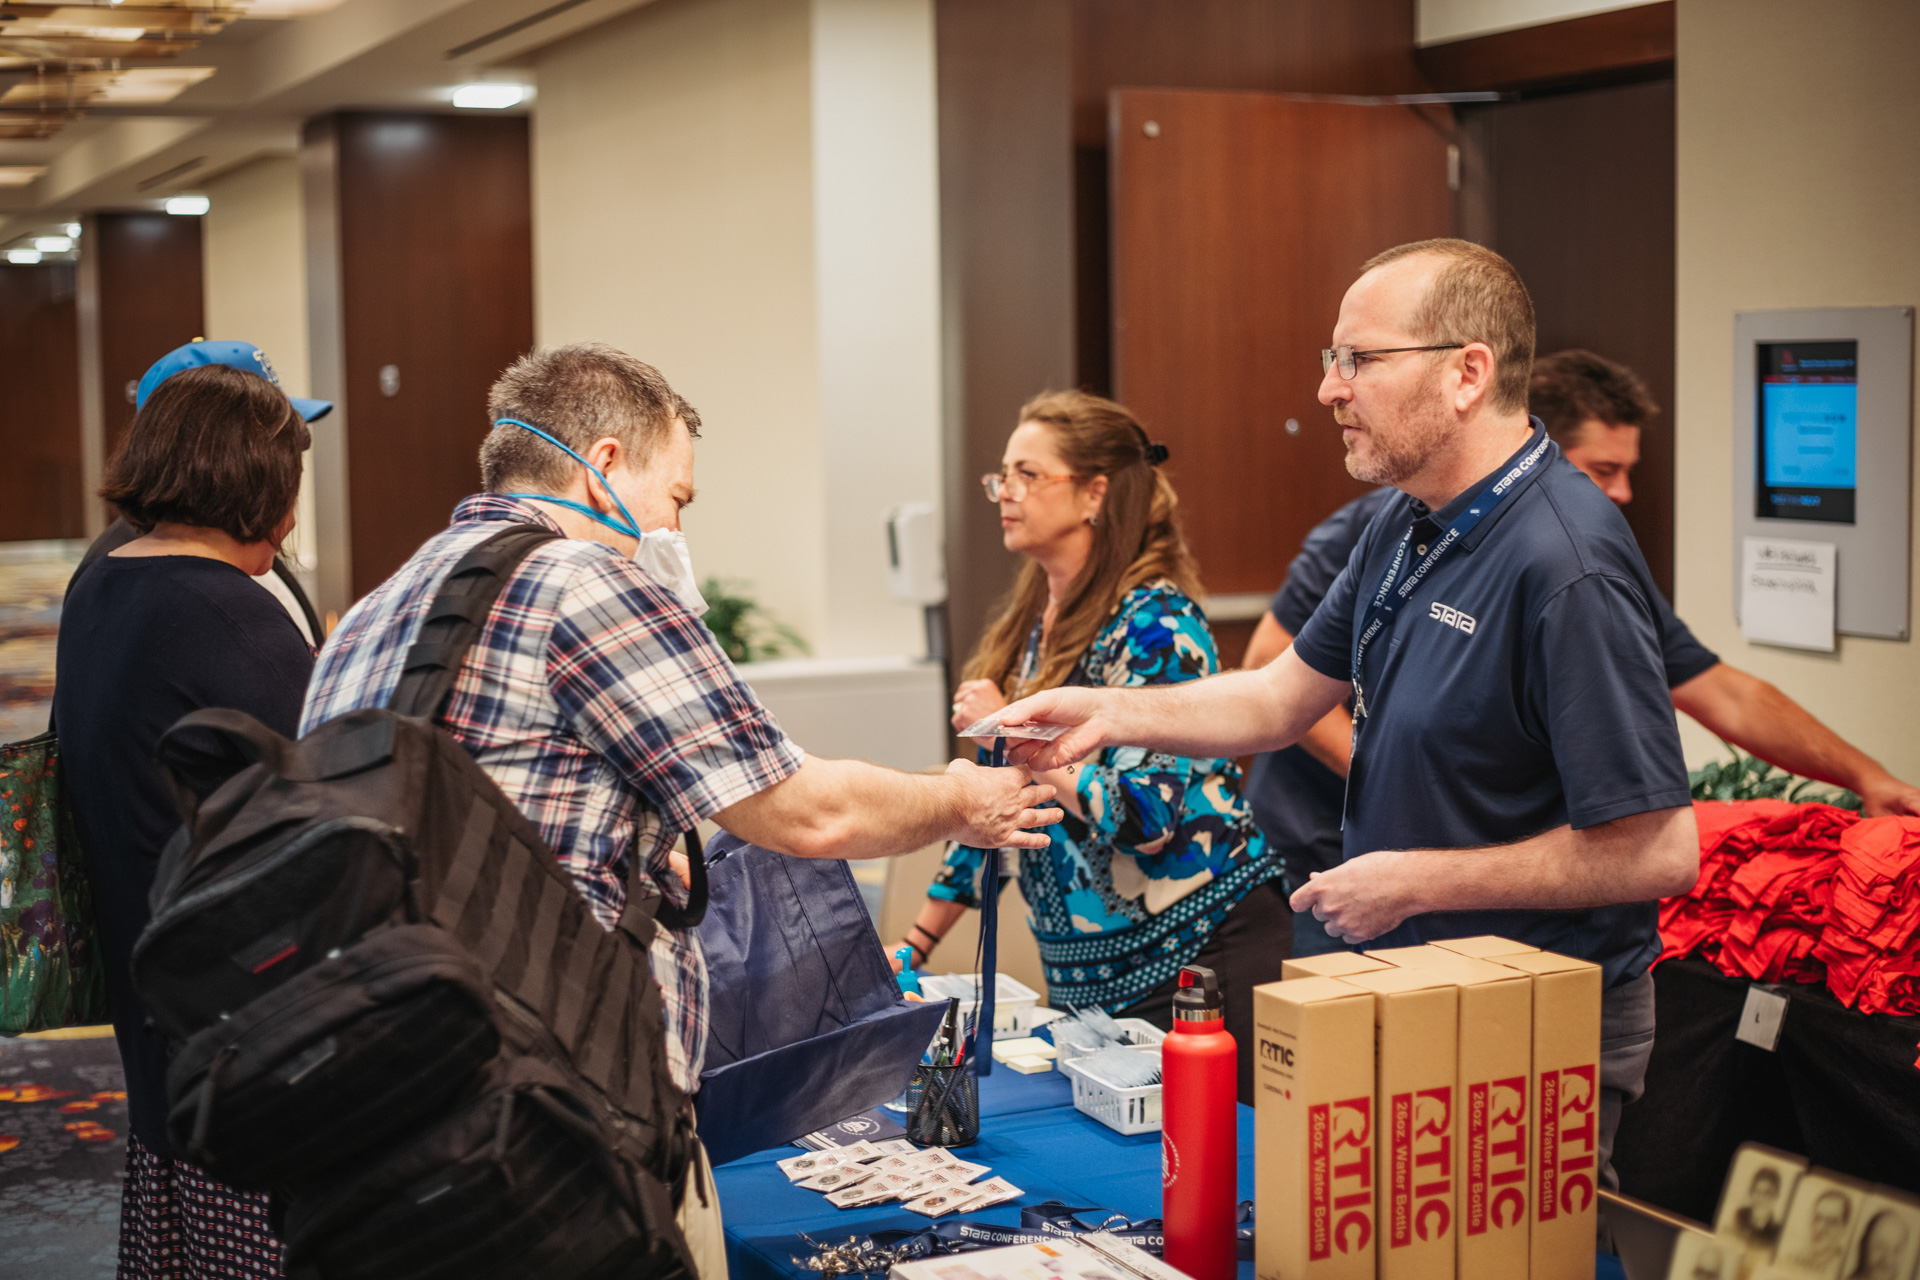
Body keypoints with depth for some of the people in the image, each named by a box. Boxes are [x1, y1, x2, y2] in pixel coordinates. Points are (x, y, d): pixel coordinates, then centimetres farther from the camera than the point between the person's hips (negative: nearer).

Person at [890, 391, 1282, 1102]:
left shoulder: (1154, 623, -14)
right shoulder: (1031, 621, 10)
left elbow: (1144, 815, -24)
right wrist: (916, 944, 15)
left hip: (1195, 954, -8)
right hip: (1084, 972, 8)